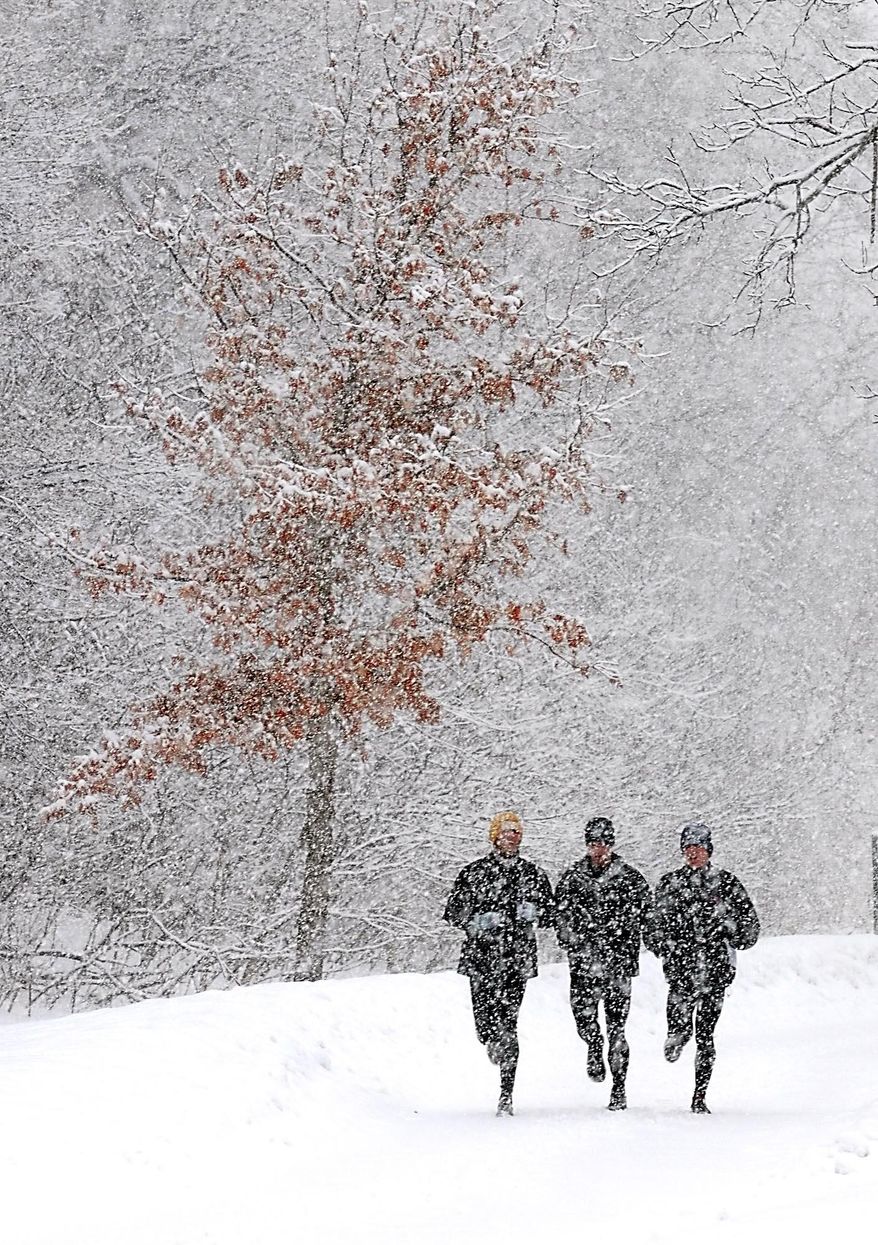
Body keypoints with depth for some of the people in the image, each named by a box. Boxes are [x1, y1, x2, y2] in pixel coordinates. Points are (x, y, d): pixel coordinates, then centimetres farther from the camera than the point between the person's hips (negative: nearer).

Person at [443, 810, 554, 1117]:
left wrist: (534, 912, -7)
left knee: (508, 1023, -8)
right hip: (481, 956, 0)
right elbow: (452, 911, 6)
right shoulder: (474, 872, 6)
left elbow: (551, 916, 15)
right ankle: (493, 1044, 35)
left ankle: (506, 1095, -4)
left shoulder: (532, 874, 10)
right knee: (485, 1019, -4)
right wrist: (477, 921, -11)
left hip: (518, 957, 0)